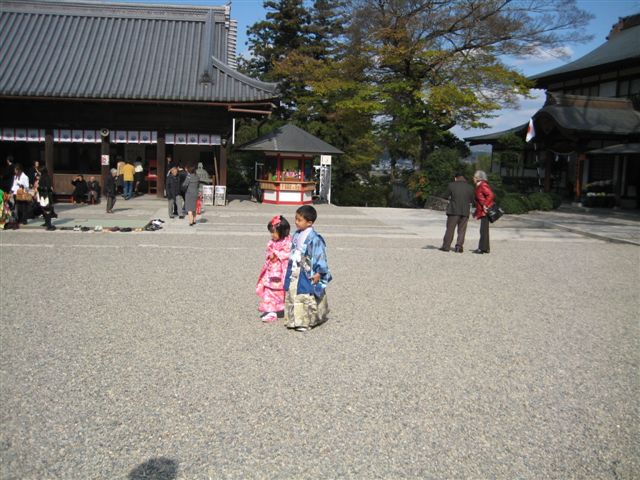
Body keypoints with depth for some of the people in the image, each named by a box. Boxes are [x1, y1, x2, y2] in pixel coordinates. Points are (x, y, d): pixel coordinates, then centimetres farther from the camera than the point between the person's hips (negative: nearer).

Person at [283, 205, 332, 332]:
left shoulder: (313, 238, -18)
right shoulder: (297, 235, 6)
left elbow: (320, 255, -16)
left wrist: (319, 272, -17)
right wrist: (290, 269, 19)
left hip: (307, 275, -8)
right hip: (294, 273, 8)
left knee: (306, 297, -1)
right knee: (292, 296, 12)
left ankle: (306, 322, 11)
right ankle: (295, 320, 24)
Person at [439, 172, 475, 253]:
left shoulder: (451, 185, -4)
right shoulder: (470, 187, 4)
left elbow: (445, 196, 1)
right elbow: (472, 200, 9)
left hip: (454, 210, -2)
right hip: (465, 211, 2)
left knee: (450, 229, 4)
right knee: (462, 230, 7)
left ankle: (446, 246, 5)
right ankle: (459, 246, 1)